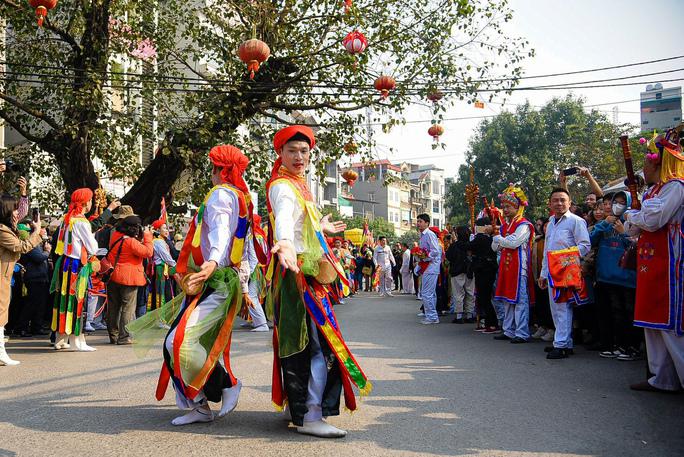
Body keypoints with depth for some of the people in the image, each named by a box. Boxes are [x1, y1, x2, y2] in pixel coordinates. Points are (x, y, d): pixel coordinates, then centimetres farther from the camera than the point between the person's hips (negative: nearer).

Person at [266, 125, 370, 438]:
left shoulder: (295, 185, 19)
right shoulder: (283, 187, -12)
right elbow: (284, 218, -36)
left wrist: (321, 228, 53)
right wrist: (284, 244, -56)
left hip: (307, 274, 10)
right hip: (299, 274, -10)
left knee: (302, 344, 16)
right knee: (319, 344, -13)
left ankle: (301, 406, 26)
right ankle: (310, 417, -10)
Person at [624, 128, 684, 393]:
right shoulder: (653, 190, 19)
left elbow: (654, 219, -20)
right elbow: (634, 229, 19)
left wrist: (632, 216, -2)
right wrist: (633, 221, -3)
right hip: (650, 263, 10)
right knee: (654, 320, 10)